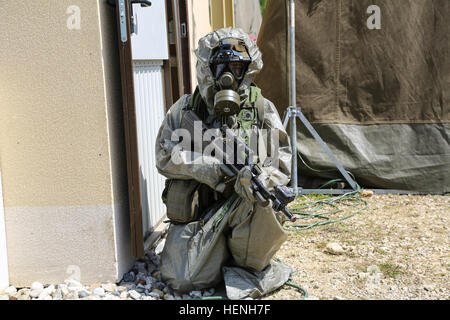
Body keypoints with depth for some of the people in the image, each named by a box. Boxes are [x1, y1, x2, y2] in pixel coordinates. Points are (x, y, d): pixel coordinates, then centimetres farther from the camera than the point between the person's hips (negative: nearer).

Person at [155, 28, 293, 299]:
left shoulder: (263, 109, 6)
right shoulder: (186, 109, 7)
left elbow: (282, 160, 1)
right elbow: (164, 156, 3)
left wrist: (259, 176, -23)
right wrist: (198, 164, -18)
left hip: (243, 208, 0)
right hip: (196, 208, 1)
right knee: (182, 280, -17)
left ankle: (250, 267, -6)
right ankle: (219, 254, 17)